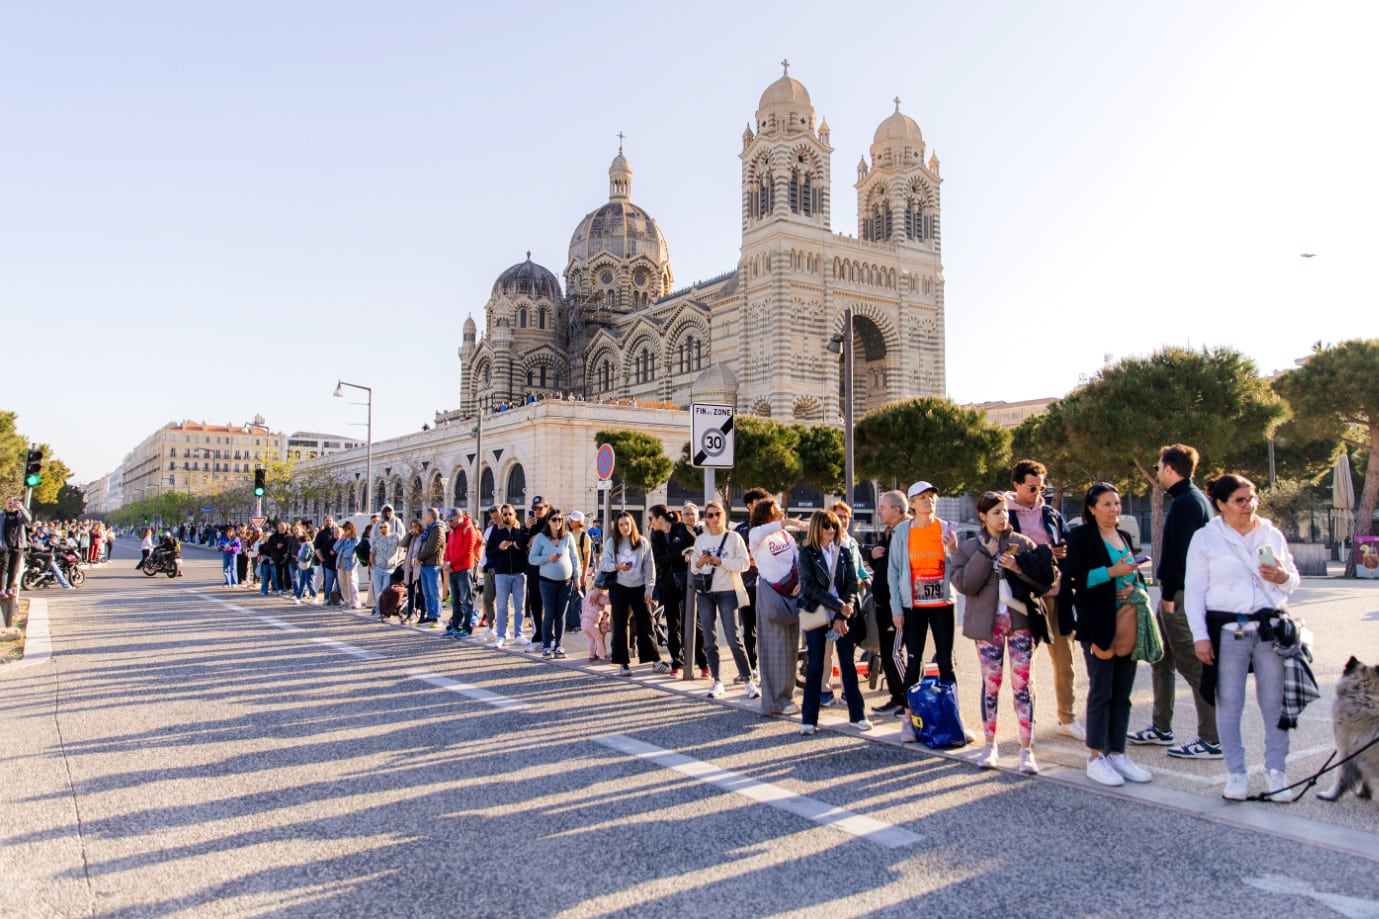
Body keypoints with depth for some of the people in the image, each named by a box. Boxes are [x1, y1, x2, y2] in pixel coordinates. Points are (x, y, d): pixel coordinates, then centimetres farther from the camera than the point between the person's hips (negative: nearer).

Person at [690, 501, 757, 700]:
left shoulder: (733, 537, 0)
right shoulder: (700, 539, 9)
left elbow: (744, 564, -6)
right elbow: (693, 569, 11)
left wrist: (720, 561, -14)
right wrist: (700, 562, -11)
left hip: (727, 593, -3)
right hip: (705, 593, 4)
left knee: (734, 638, -8)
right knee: (709, 640, 4)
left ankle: (748, 680, 1)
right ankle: (717, 682, 11)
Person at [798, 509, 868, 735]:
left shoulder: (844, 552, 8)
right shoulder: (806, 553, -1)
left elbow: (852, 584, 1)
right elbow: (810, 587, -10)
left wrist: (842, 616, -10)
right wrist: (839, 605, -15)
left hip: (844, 615, 3)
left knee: (848, 664, 4)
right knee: (815, 666, 0)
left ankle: (857, 715, 12)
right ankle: (809, 719, 6)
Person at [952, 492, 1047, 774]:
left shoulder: (1023, 544, 6)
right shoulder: (969, 549, 5)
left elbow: (1044, 580, 1)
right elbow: (964, 584, -10)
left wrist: (1018, 568, -15)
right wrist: (986, 554, -13)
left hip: (1020, 620, 0)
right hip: (988, 623, 0)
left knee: (1023, 684, -2)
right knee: (990, 684, 5)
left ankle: (1026, 750, 3)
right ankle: (990, 745, 19)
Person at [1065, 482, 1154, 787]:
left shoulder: (1125, 537, 16)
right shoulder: (1081, 537, -4)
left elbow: (1136, 575, 23)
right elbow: (1075, 578, -12)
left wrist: (1133, 587, 0)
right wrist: (1111, 572, -19)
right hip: (1098, 624, -6)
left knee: (1122, 692, 9)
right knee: (1101, 690, -3)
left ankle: (1117, 753, 17)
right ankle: (1095, 757, 5)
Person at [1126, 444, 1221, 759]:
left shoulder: (1185, 503, -16)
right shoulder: (1193, 498, 16)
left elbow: (1178, 553, -21)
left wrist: (1169, 595, -18)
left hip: (1181, 595, -11)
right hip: (1178, 593, 11)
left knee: (1192, 664, -6)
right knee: (1161, 657, 17)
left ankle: (1212, 740, -1)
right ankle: (1161, 728, 26)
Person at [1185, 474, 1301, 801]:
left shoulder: (1272, 535, 10)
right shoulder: (1205, 538, -1)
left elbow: (1293, 581, 17)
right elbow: (1194, 590, -3)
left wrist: (1283, 577, -8)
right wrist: (1199, 635, -9)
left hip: (1272, 627, 3)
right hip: (1228, 630, -3)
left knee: (1275, 702, 5)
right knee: (1229, 703, 2)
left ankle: (1276, 771, 18)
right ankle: (1236, 774, 14)